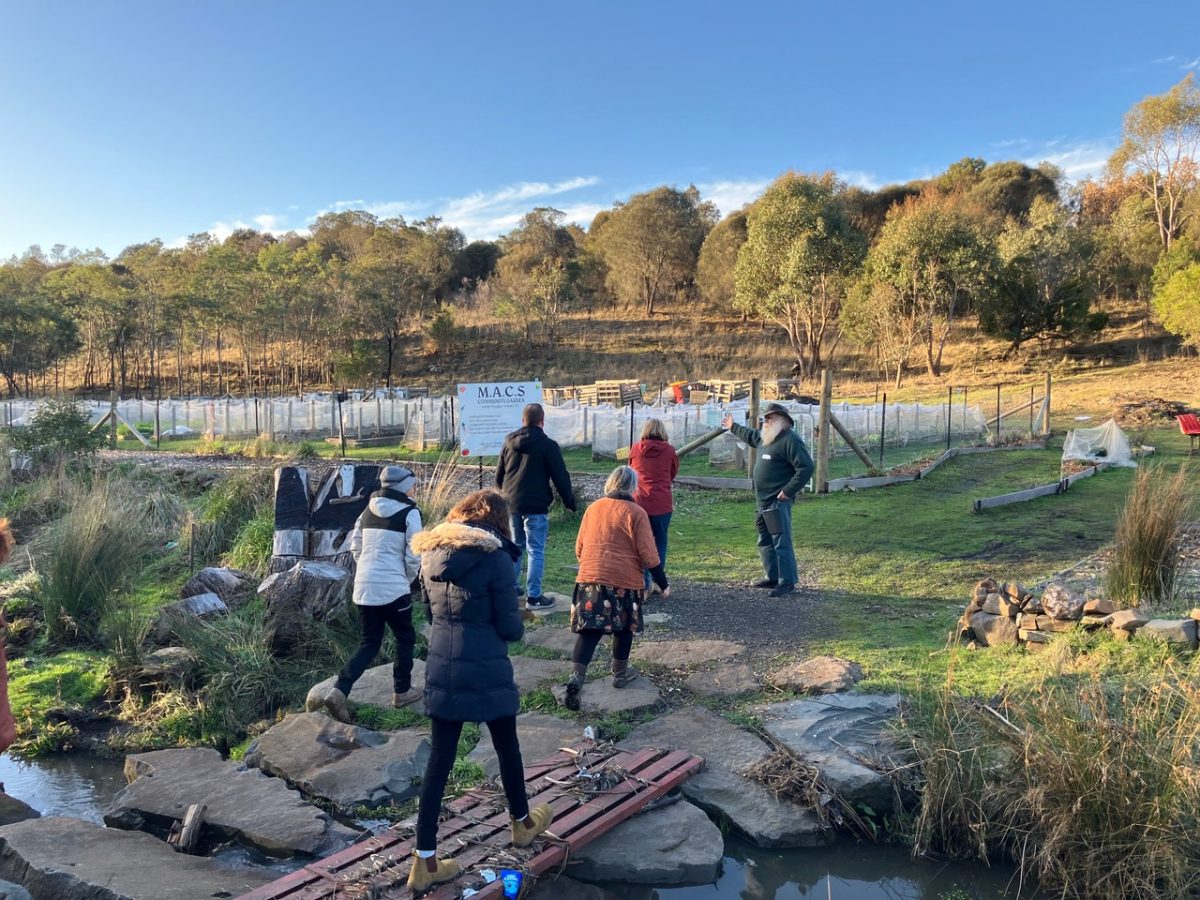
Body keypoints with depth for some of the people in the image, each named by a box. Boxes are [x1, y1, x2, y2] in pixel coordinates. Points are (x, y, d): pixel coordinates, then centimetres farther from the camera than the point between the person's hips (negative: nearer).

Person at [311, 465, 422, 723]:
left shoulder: (369, 510, 11)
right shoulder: (409, 513, -7)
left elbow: (355, 545, 15)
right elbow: (413, 555, -9)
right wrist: (409, 580, 8)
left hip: (364, 586, 6)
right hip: (393, 587, -6)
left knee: (369, 642, 14)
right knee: (405, 638, 16)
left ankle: (338, 691, -2)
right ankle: (402, 692, 26)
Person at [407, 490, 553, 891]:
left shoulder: (431, 553, 4)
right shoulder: (495, 558, -14)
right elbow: (510, 627, -10)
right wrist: (517, 627, 10)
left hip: (441, 670, 5)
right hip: (486, 671, -4)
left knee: (439, 759, 10)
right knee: (507, 747, 18)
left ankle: (425, 861, 13)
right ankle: (522, 823, 40)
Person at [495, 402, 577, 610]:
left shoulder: (509, 442, 7)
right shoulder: (547, 445, -10)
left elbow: (499, 475, 16)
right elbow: (560, 477, -9)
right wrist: (569, 501, 2)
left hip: (511, 504, 6)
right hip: (535, 506, -6)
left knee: (515, 546, 19)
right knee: (536, 550, -2)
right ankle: (533, 596, -2)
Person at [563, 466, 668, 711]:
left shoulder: (593, 508, 8)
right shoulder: (635, 513, -8)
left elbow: (579, 547, 14)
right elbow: (648, 555, -9)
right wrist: (663, 584, 2)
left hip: (590, 579, 3)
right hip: (624, 582, -3)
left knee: (588, 630, 3)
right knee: (624, 627, 18)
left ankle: (576, 678, -12)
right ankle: (620, 673, 32)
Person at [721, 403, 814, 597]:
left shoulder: (790, 440, -15)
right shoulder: (764, 437, 16)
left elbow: (806, 467, -21)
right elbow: (750, 435, 40)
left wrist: (789, 490, -22)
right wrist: (733, 427, 49)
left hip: (778, 502, -10)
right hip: (763, 501, 10)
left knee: (781, 543, -8)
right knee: (765, 542, 17)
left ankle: (787, 582, -2)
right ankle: (772, 577, 26)